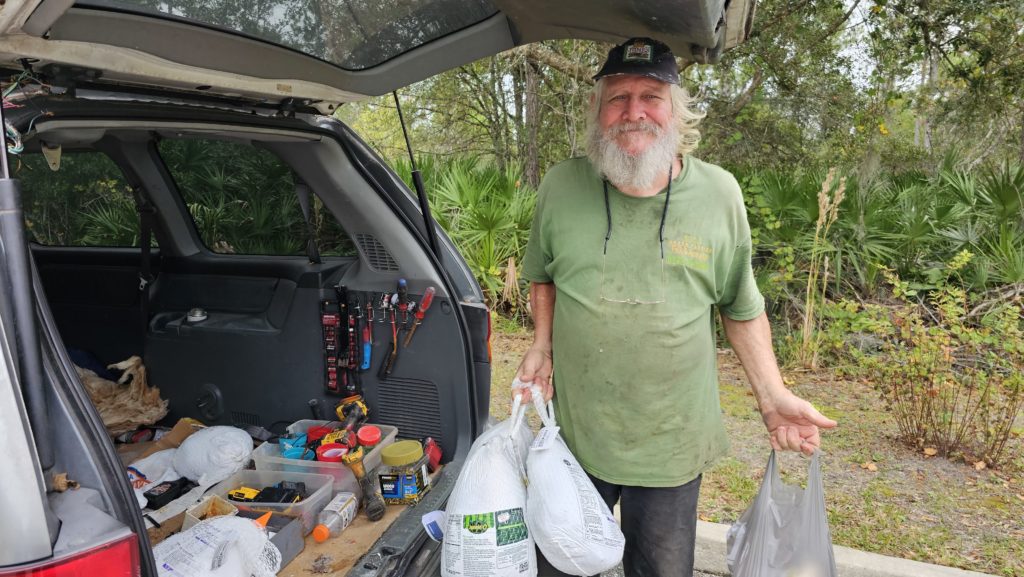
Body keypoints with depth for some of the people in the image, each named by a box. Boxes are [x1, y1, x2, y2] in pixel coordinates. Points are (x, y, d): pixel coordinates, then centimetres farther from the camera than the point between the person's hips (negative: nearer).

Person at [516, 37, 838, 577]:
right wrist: (542, 345, -4)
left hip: (673, 446, -1)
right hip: (575, 434, 1)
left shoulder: (719, 193, -7)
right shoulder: (561, 186, -6)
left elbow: (741, 307, 2)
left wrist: (773, 396, -6)